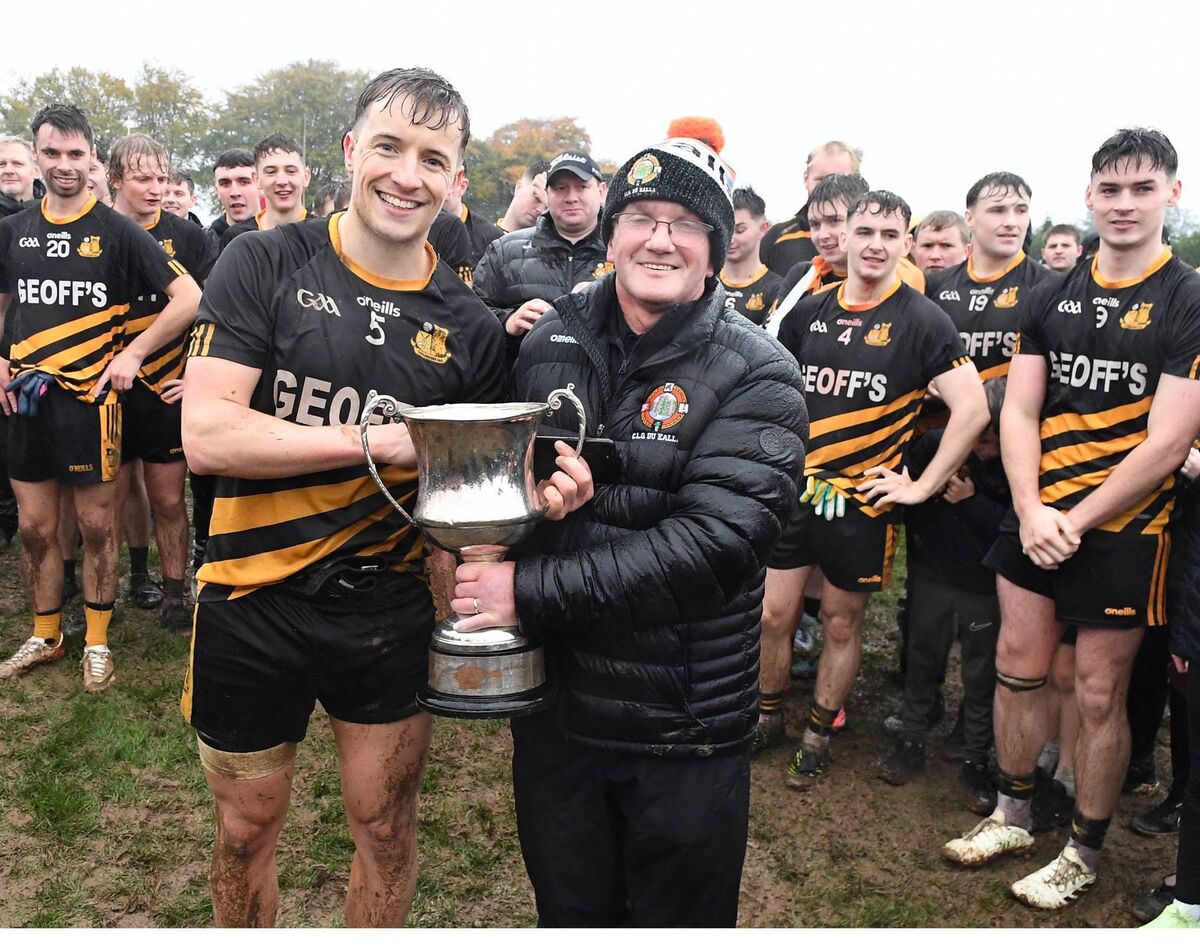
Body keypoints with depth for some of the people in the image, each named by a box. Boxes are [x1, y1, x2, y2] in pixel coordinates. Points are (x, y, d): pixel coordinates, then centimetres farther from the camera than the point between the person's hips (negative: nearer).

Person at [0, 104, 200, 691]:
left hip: (89, 399, -4)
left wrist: (133, 353, -12)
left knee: (96, 526, 5)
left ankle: (97, 643, 19)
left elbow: (189, 298, -9)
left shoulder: (118, 232, -4)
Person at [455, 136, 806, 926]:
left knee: (680, 919, 18)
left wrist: (532, 591, -25)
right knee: (569, 913, 24)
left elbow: (711, 542, -24)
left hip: (686, 733, -3)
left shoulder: (757, 377, -12)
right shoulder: (551, 343, 1)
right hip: (552, 704, 4)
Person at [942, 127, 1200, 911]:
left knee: (1099, 696, 5)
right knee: (1017, 670, 12)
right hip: (1035, 518, 5)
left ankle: (1084, 854, 24)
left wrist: (1076, 522, -14)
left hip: (1122, 529, -4)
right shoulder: (1054, 297, 7)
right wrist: (1032, 511, -11)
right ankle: (1013, 817, 31)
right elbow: (1019, 412, 3)